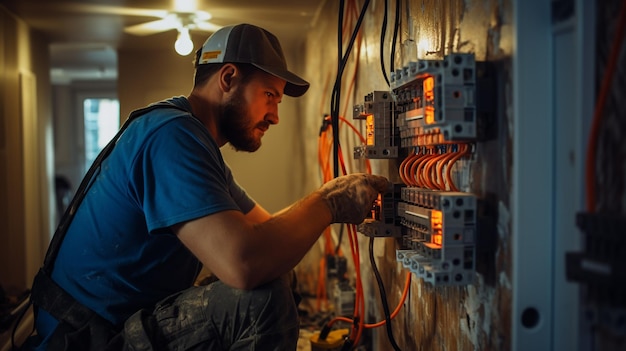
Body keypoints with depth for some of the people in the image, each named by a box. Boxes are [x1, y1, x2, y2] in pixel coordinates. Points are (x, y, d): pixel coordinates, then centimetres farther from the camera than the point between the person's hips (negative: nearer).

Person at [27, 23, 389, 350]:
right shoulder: (171, 135, -22)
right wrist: (328, 202, -20)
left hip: (134, 321, 10)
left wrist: (329, 206, -1)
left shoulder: (202, 147, 13)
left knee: (276, 283, 9)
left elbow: (265, 227, 14)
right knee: (264, 297, -27)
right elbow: (242, 263, -35)